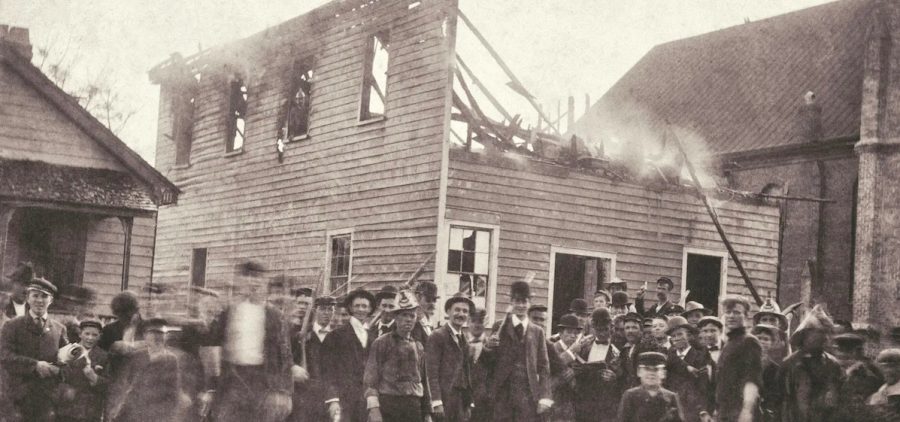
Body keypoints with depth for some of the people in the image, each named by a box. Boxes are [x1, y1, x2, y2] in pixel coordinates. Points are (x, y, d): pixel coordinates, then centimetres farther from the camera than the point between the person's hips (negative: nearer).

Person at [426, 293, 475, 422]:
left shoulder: (464, 341, 18)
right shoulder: (437, 336, -6)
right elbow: (431, 372, -12)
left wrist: (469, 403, 13)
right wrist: (436, 402, -18)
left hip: (463, 403, 7)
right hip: (446, 401, -7)